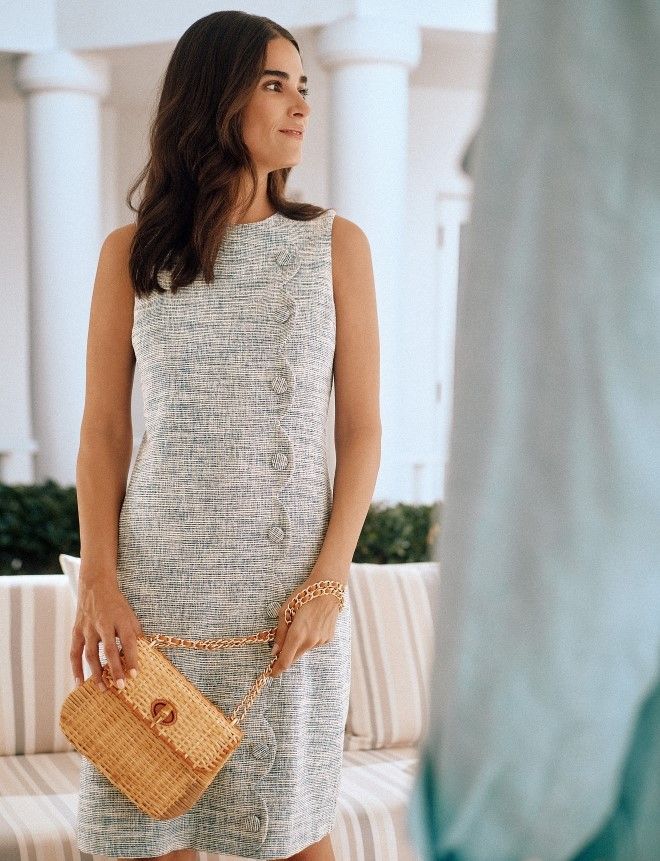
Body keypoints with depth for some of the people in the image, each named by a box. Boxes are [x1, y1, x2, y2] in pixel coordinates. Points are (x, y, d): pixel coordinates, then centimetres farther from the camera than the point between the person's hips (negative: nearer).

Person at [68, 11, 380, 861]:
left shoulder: (335, 245, 5)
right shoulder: (131, 253, 7)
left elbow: (361, 430, 2)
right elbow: (103, 430, 5)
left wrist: (327, 584, -8)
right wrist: (98, 583, -7)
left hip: (289, 586, 0)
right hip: (160, 578, 1)